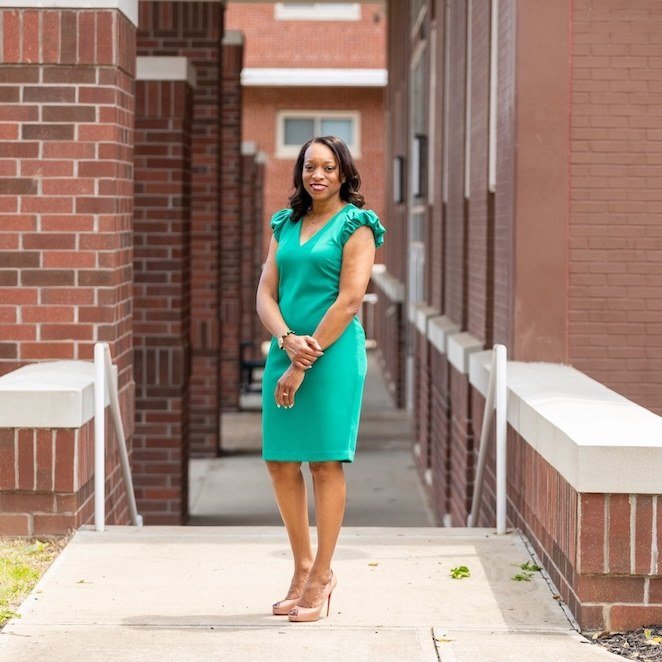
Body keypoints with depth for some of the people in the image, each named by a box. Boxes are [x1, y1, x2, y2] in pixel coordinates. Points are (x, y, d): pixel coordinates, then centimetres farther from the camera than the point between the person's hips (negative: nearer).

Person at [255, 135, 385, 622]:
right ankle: (304, 567, 22)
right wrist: (287, 340, -12)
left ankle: (320, 577, 5)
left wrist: (304, 363, -13)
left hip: (334, 354, -6)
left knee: (326, 463, -3)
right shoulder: (286, 225, 14)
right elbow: (266, 294, 8)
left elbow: (349, 300, -11)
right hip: (286, 352, 6)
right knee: (281, 465, 7)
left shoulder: (355, 225, -2)